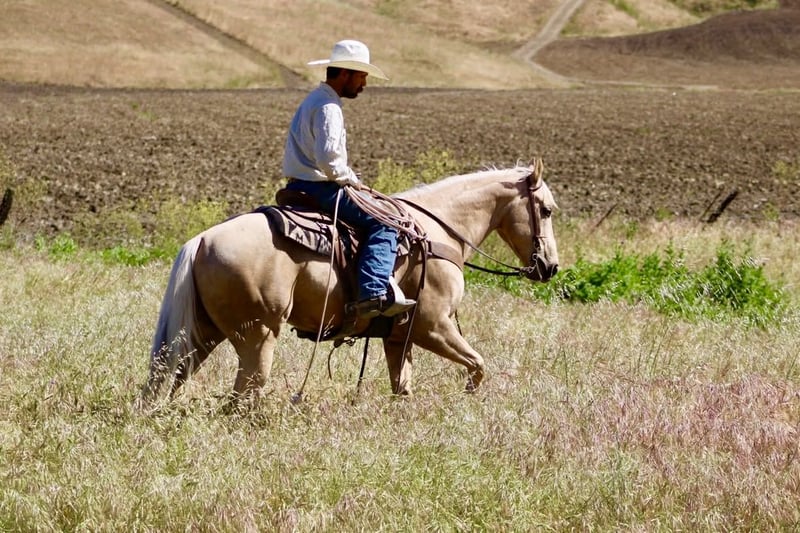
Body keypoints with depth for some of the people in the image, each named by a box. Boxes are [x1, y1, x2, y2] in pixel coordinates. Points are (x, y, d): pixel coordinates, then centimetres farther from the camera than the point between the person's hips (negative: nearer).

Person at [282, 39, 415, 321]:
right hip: (318, 189, -11)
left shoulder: (313, 101, 18)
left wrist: (348, 179, 15)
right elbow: (327, 159, -27)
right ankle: (372, 294, -29)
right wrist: (352, 181, -11)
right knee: (382, 223, -15)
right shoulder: (328, 107, -16)